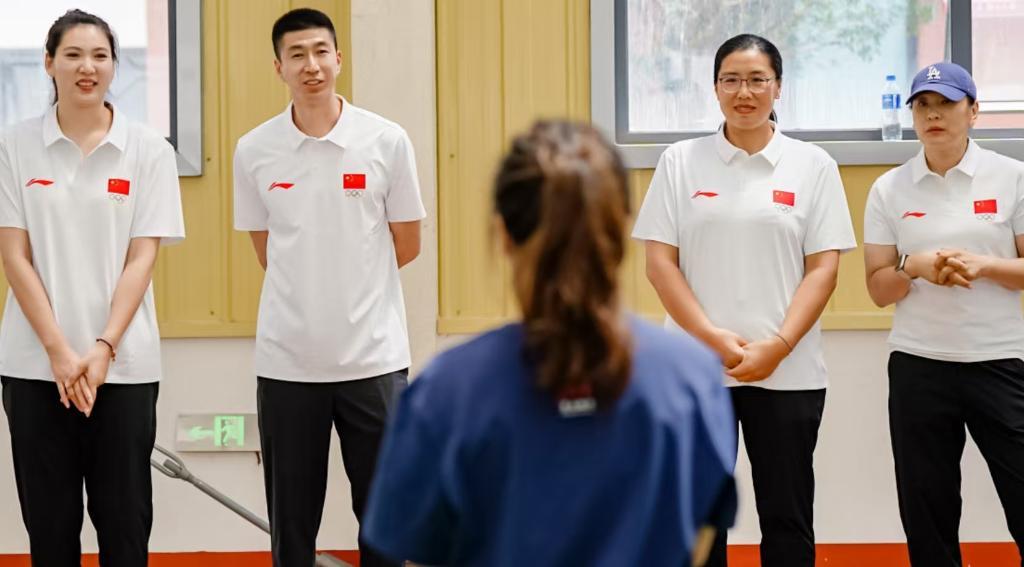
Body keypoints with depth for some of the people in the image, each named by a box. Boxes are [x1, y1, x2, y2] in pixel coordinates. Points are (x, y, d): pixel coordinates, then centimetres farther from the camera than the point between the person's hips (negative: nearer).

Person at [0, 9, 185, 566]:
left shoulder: (148, 150, 2)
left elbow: (141, 258, -2)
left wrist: (103, 348, -12)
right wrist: (59, 351, -10)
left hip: (124, 363, 0)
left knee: (124, 520, 5)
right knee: (50, 521, 7)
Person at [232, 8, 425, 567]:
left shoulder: (387, 141, -3)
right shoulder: (254, 150, 0)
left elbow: (406, 246, 5)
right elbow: (267, 251, 11)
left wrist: (351, 287, 10)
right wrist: (310, 292, 9)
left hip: (373, 355, -1)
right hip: (286, 359, 1)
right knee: (291, 516, 9)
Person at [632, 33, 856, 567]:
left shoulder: (812, 164, 3)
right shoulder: (680, 161, 4)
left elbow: (823, 267, -1)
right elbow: (659, 262, 0)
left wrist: (777, 347, -13)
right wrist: (713, 338, -12)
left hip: (787, 372, 0)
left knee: (787, 520, 7)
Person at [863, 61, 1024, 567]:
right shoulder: (889, 189, 5)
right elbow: (878, 289, 5)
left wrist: (983, 265, -16)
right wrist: (914, 267, -14)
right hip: (918, 368, 2)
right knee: (927, 518, 7)